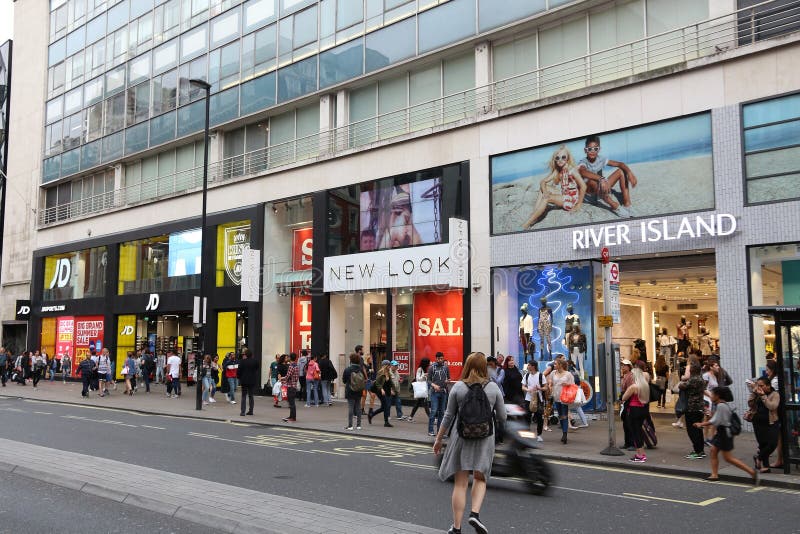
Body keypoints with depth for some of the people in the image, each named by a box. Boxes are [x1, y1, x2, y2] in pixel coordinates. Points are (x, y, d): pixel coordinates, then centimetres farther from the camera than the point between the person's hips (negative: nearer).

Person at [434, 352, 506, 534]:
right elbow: (502, 417, 4)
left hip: (461, 437, 0)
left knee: (460, 483, 5)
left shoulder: (458, 387, -3)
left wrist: (439, 439, 10)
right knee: (480, 479, 18)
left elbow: (449, 416, 0)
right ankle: (475, 513, -2)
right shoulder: (493, 388, -1)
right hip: (484, 438, 0)